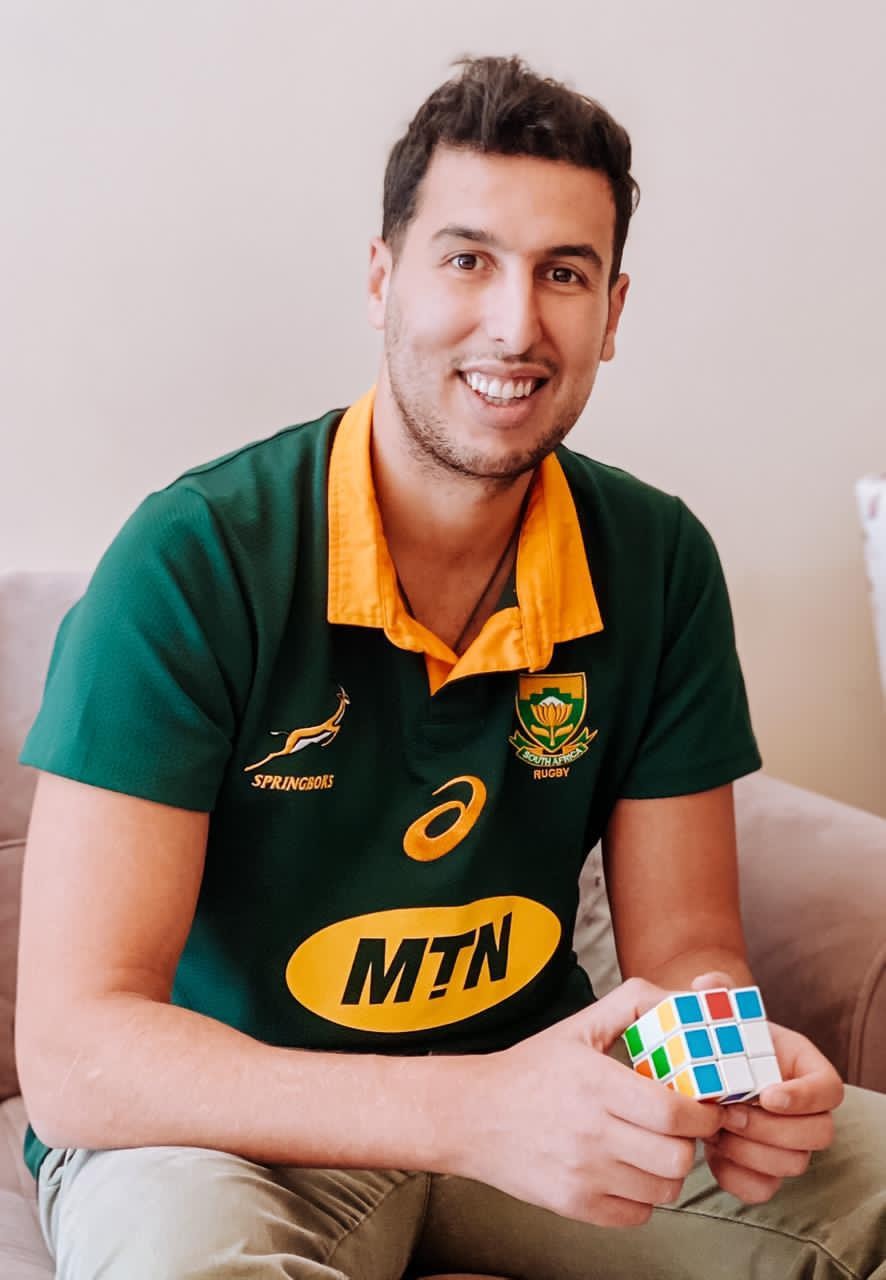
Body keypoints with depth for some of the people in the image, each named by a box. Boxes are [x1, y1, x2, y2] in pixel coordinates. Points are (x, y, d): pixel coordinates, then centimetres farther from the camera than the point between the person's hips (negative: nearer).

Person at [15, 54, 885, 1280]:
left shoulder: (660, 564, -5)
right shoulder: (193, 565, -20)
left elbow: (685, 941, 1)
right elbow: (73, 1053, -24)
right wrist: (473, 1111, -38)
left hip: (523, 1098, 5)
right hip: (231, 1121, -4)